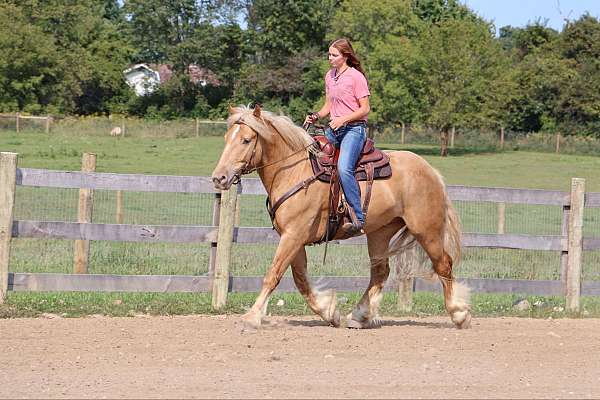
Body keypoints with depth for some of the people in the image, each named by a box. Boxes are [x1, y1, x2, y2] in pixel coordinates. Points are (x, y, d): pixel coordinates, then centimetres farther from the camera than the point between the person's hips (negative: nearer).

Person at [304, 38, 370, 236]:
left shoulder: (356, 77, -7)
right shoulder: (329, 76, 14)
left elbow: (365, 109, -8)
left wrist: (343, 119, -20)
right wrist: (315, 116, 1)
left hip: (354, 128, -8)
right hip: (334, 129, 8)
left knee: (344, 168, -29)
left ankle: (359, 219, -29)